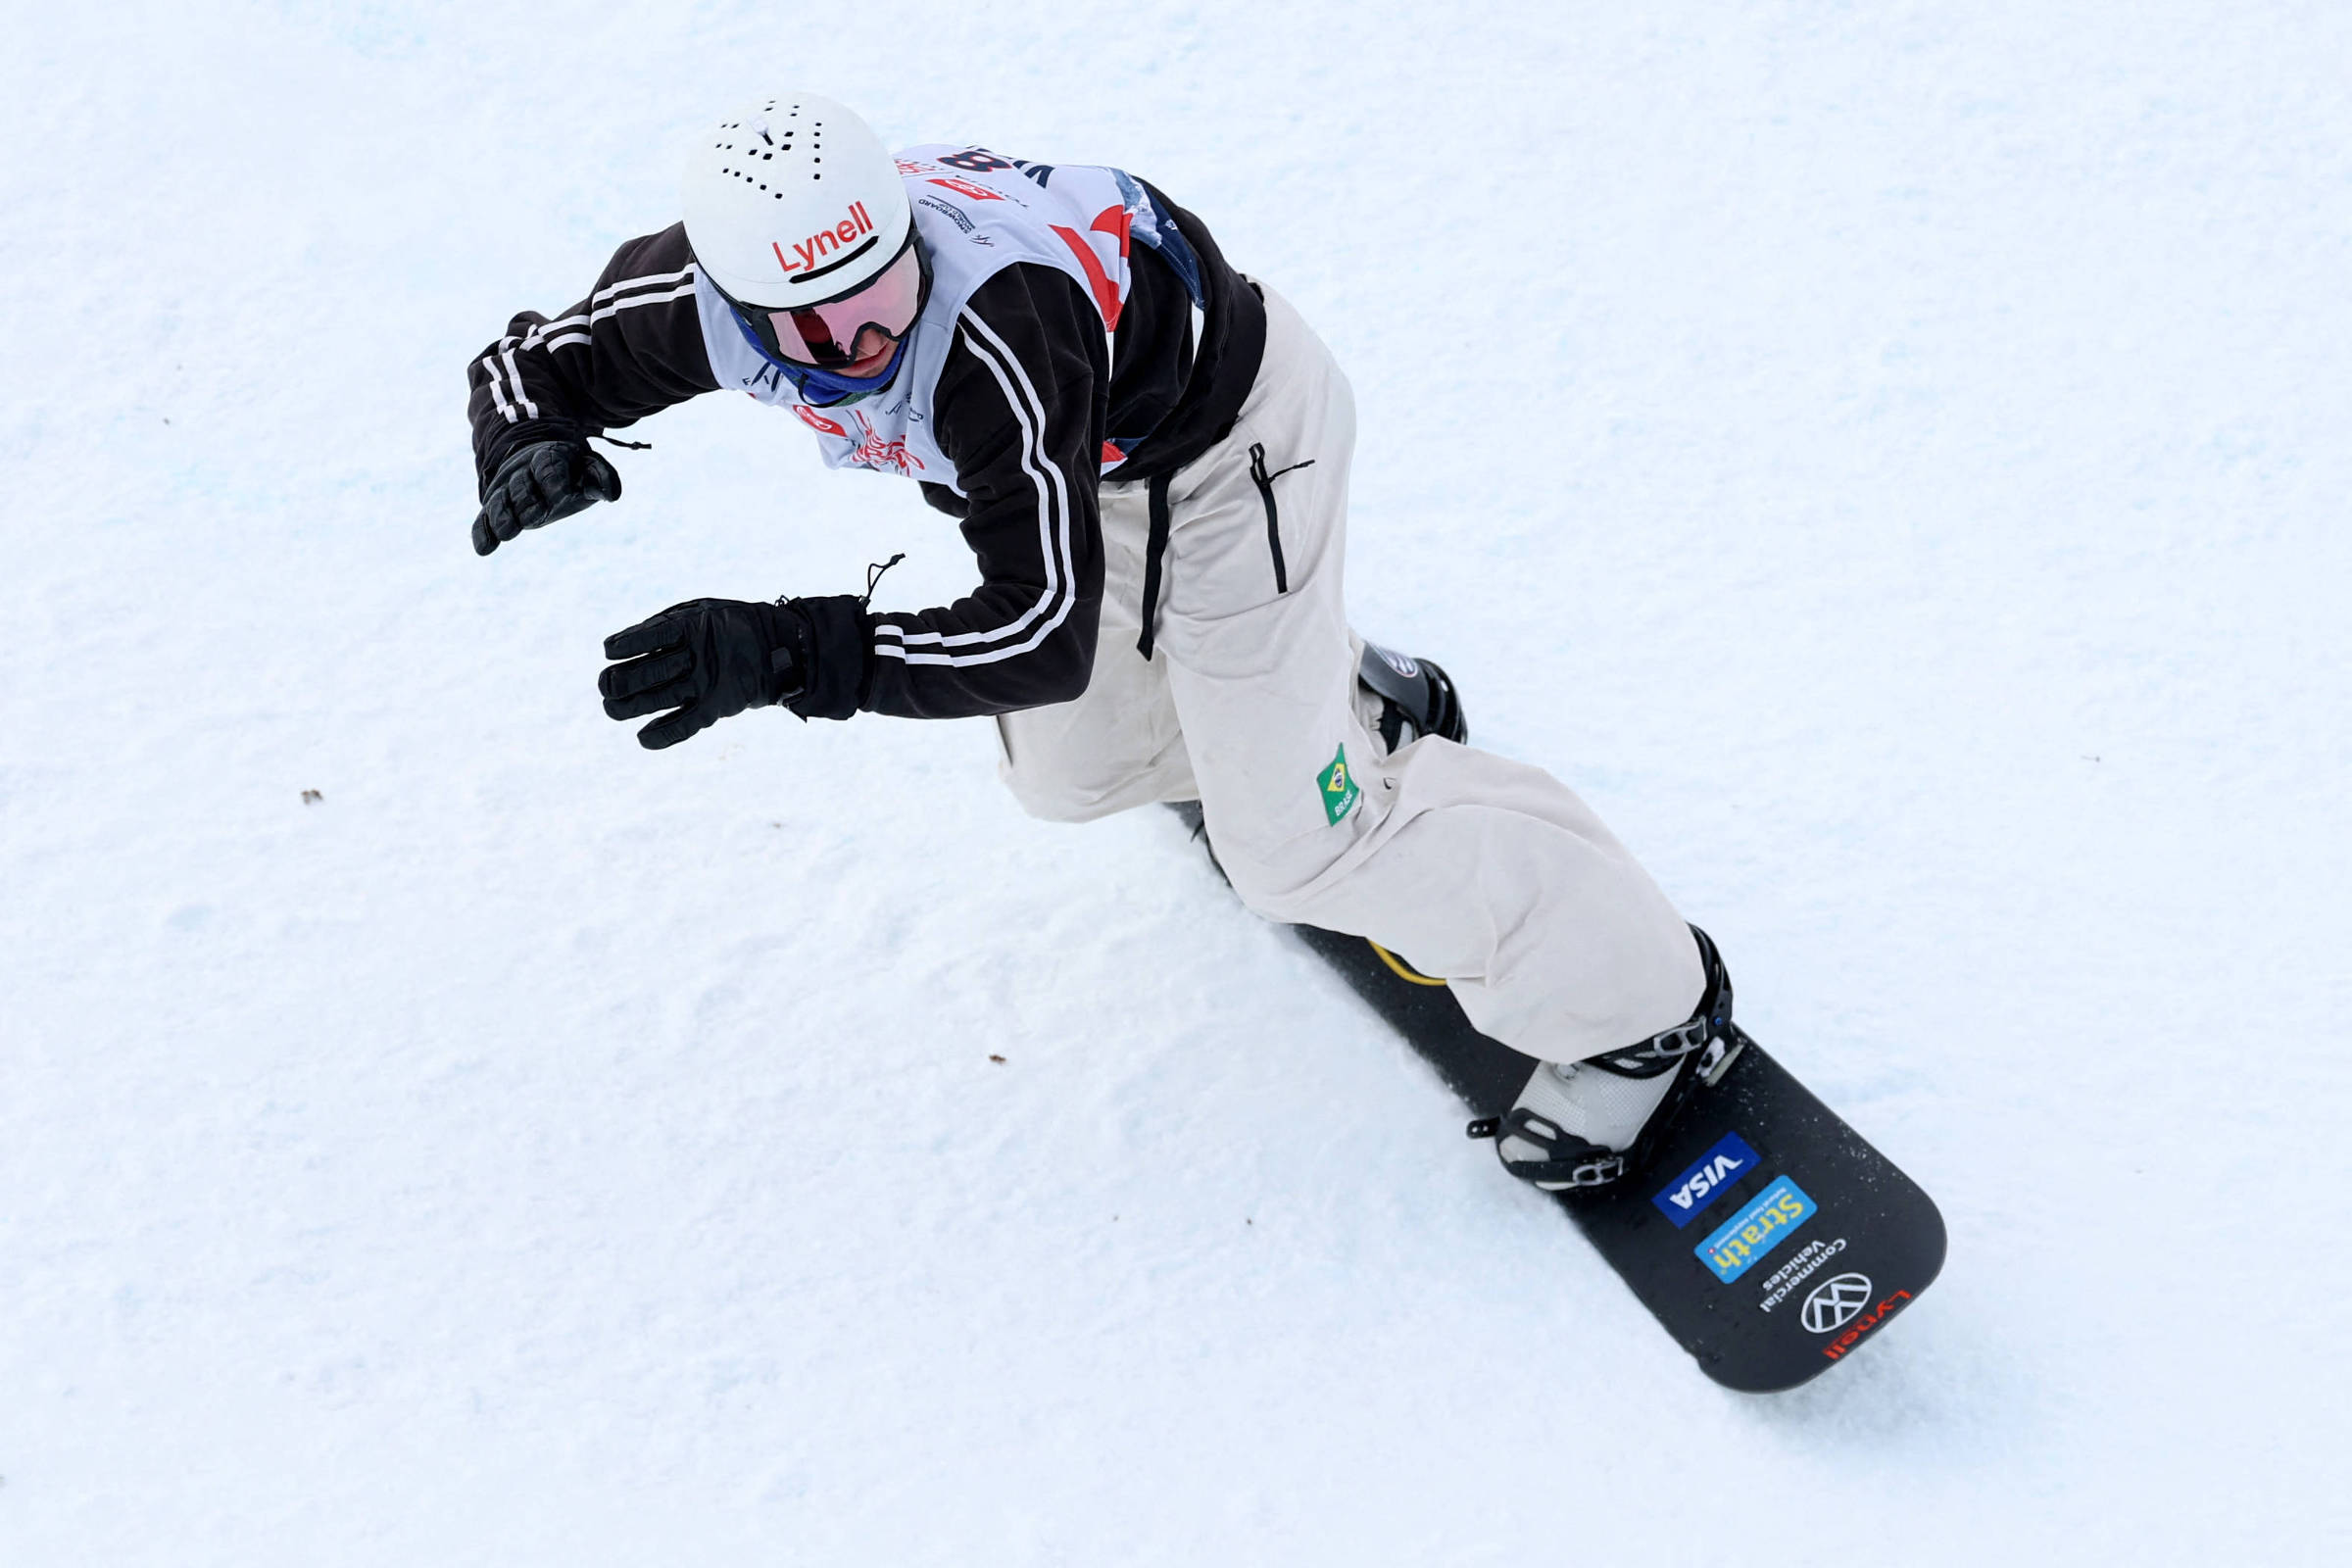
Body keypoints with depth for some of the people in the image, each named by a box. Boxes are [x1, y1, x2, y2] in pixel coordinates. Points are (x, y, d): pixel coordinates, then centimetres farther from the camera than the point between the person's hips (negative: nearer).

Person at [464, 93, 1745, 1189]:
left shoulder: (994, 335, -44)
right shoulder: (711, 291, -25)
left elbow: (1047, 633, -42)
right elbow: (532, 361, -7)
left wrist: (787, 654, -49)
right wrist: (530, 450, -30)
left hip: (1225, 432, -7)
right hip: (1098, 455, 7)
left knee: (1298, 840, -7)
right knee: (1074, 766, 20)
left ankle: (1639, 1006, 8)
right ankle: (1350, 703, 45)